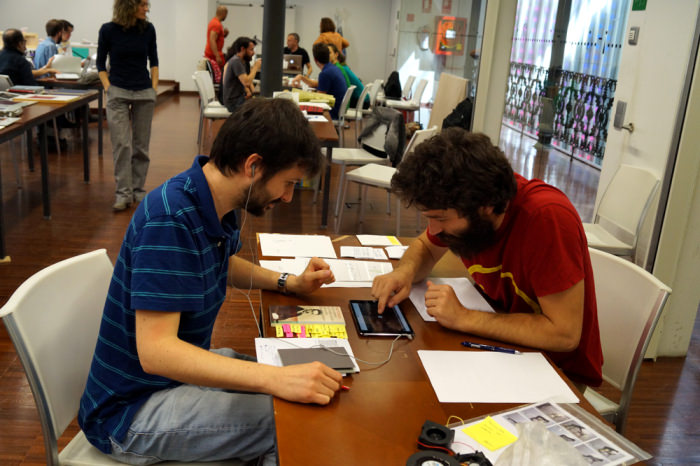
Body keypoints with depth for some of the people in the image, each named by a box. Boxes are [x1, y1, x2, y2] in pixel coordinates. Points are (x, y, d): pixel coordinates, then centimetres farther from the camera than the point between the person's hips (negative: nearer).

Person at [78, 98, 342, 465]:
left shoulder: (217, 204, -1)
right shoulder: (170, 218, -28)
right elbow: (155, 350, -35)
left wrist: (288, 283, 6)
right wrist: (276, 379, -42)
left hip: (181, 368, 9)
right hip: (132, 409, -9)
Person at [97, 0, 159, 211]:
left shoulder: (148, 29, 0)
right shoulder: (109, 30, -6)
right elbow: (101, 63, 4)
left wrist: (154, 86, 4)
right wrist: (108, 88, -6)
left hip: (144, 93, 2)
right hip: (118, 93, -2)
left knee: (141, 145, 6)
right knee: (121, 144, -6)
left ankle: (138, 189, 17)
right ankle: (123, 193, -1)